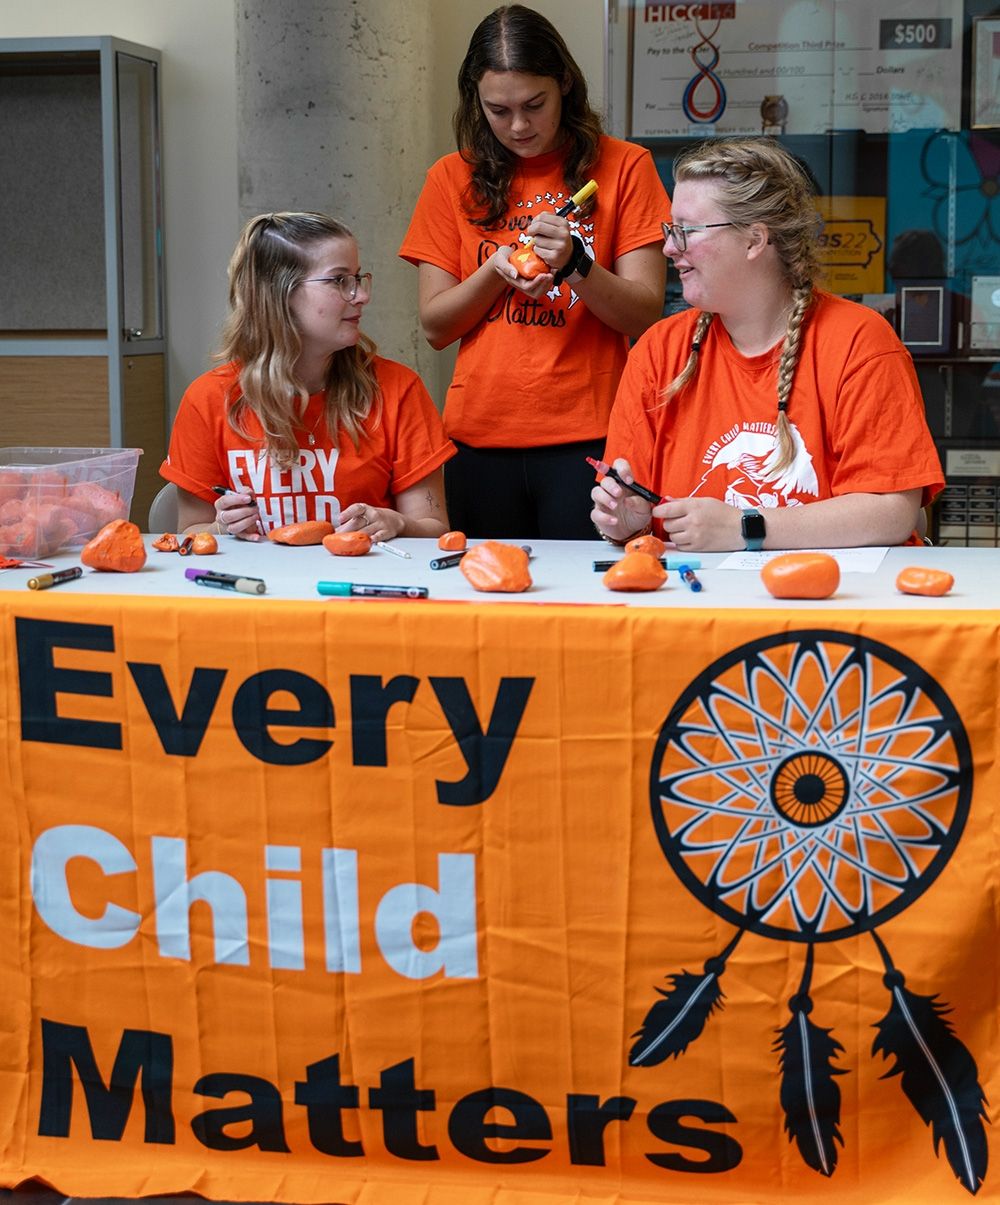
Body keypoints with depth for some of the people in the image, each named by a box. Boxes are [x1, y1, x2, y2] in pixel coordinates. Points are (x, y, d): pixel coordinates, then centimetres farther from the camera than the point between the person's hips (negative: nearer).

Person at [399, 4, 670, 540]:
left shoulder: (622, 167, 3)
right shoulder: (453, 179, 9)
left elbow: (645, 315, -1)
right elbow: (435, 326, 7)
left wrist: (576, 265, -18)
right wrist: (496, 271, -10)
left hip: (587, 439, -2)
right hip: (480, 436, 2)